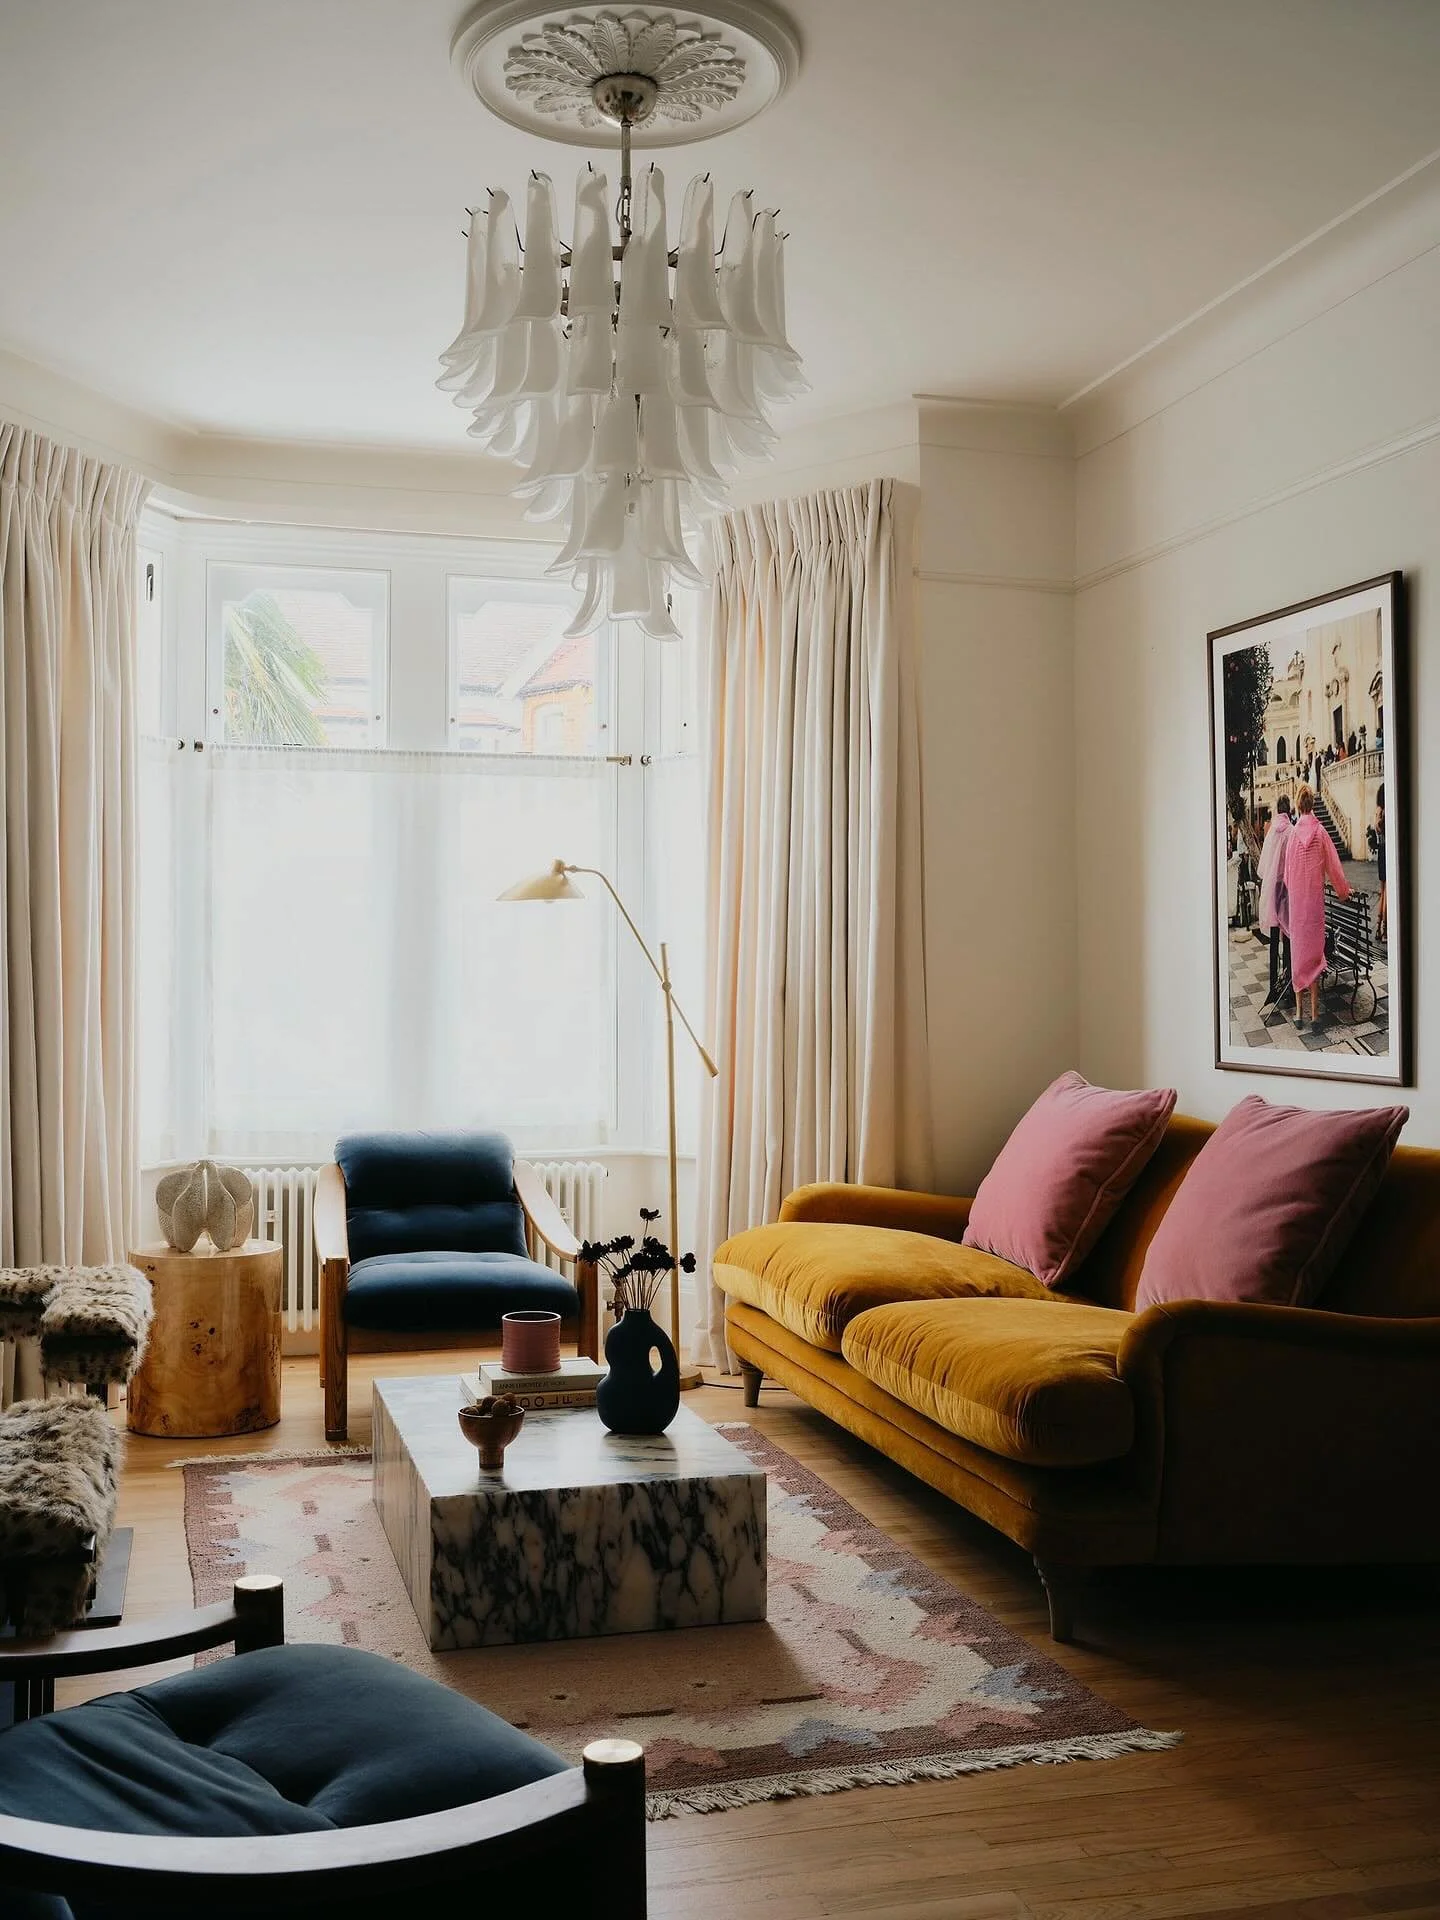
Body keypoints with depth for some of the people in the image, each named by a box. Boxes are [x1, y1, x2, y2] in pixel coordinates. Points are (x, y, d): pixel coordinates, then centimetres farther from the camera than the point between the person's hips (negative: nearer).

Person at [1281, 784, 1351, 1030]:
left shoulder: (1292, 834, -4)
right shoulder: (1321, 833, -7)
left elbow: (1286, 873, 4)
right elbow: (1334, 867, 2)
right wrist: (1344, 891, 18)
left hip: (1295, 900, 1)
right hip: (1315, 899, -1)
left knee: (1298, 949, 7)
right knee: (1314, 951, 4)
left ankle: (1299, 1012, 10)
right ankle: (1314, 1013, 4)